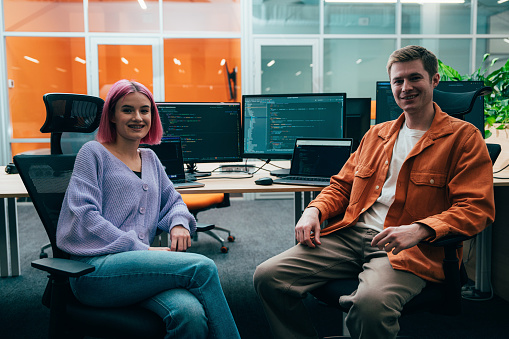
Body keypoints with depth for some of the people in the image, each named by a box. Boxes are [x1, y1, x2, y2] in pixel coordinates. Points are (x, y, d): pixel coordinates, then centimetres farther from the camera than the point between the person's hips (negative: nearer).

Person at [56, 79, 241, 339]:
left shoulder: (150, 159, 22)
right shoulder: (94, 153, 3)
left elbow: (173, 201, 30)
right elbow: (84, 217, -7)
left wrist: (179, 223, 4)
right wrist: (142, 249, -13)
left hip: (139, 265, 5)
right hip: (95, 270, -5)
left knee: (192, 315, -29)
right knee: (203, 267, -25)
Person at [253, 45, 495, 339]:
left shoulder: (464, 136, 6)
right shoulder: (376, 134, 23)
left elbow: (477, 207, -4)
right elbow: (342, 185, 27)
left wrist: (419, 229, -21)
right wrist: (315, 210, 4)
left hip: (409, 248, -4)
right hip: (350, 235, 5)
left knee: (371, 303, -38)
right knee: (268, 276, -14)